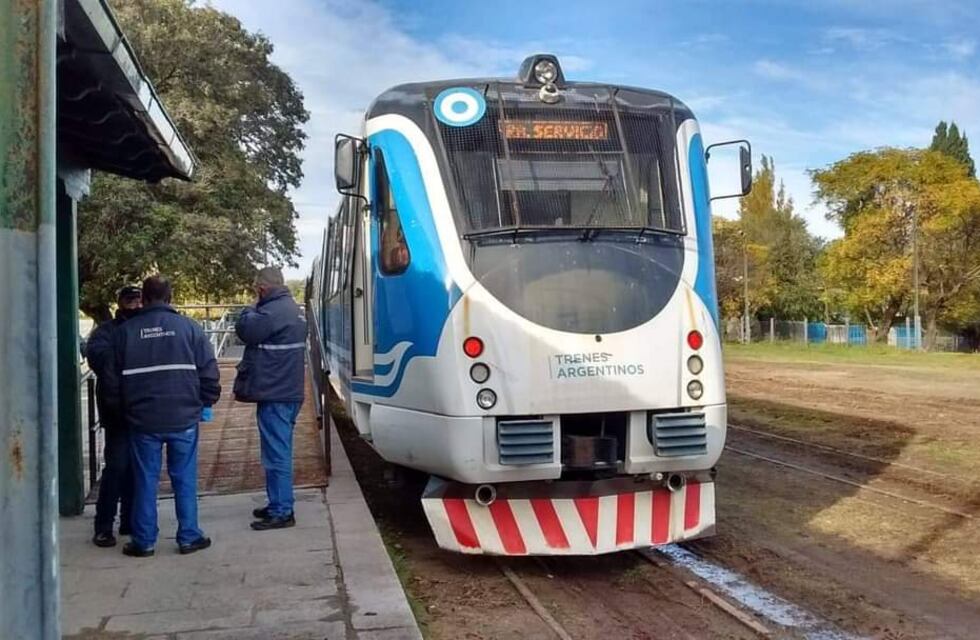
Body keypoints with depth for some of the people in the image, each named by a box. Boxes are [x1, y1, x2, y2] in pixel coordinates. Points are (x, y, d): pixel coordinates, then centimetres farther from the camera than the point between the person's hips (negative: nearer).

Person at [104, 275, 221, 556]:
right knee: (184, 479, 8)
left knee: (145, 480, 9)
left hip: (142, 419, 1)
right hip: (183, 418, -1)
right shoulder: (189, 327, -3)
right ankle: (189, 537, 14)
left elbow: (115, 377, 7)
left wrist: (125, 409, 21)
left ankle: (143, 541, 16)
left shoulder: (126, 331, 1)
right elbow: (209, 373, -4)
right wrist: (205, 403, 10)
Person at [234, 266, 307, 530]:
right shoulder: (293, 308, 15)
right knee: (279, 452, 17)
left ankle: (282, 512, -2)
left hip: (274, 394, -10)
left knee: (276, 453, -6)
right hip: (288, 391, 10)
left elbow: (245, 330, -16)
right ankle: (278, 505, 27)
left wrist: (250, 310, 1)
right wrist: (257, 311, 16)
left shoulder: (274, 311, -18)